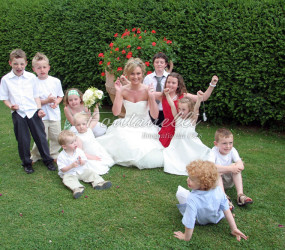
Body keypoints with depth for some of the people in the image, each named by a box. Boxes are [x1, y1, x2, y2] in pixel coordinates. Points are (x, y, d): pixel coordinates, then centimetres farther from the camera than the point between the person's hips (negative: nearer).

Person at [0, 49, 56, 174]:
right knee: (23, 140, 7)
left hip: (33, 111, 1)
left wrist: (39, 109, -3)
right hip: (18, 113, 0)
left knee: (40, 136, 6)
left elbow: (36, 96, 8)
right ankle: (26, 163, 25)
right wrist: (11, 106, -14)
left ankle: (48, 160, 22)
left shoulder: (31, 77, 2)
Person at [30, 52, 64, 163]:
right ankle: (35, 156, 22)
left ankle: (54, 155, 29)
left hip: (54, 114, 3)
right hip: (41, 115, -3)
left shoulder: (56, 81, 2)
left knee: (56, 137, 10)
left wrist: (56, 102, -9)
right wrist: (46, 101, -19)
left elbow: (60, 96, 12)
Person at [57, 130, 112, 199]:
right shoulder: (62, 156, -15)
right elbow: (63, 169, -16)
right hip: (69, 173, -4)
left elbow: (84, 162, 2)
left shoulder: (79, 151, -3)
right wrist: (71, 166, -31)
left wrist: (82, 162, -22)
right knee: (67, 179, -32)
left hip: (81, 171, 4)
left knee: (90, 171, -11)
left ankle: (99, 183, -20)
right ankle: (77, 188, -52)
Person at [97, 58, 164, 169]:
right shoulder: (123, 90, -4)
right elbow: (116, 112, -11)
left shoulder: (147, 90, -9)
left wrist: (151, 97, -24)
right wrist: (118, 92, -17)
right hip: (126, 126, 2)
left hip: (144, 128, -1)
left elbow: (155, 115, -11)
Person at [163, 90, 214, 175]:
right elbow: (172, 105, 1)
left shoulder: (192, 119, 1)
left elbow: (196, 108, -15)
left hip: (191, 145, -2)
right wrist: (167, 94, -8)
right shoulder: (177, 118, 9)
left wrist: (199, 99, -31)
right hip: (178, 145, 2)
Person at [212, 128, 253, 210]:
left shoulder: (232, 150, -8)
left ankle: (240, 195, -27)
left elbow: (241, 165, -20)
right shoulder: (214, 152, -21)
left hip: (229, 181, 4)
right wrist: (229, 168, -42)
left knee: (237, 169, -22)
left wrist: (234, 166, -42)